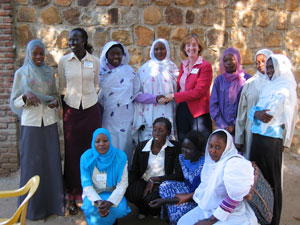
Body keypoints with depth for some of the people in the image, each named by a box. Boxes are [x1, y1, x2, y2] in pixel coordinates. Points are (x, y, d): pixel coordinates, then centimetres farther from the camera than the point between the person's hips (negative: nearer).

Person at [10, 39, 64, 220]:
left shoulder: (50, 72, 9)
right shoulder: (21, 73, 3)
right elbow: (14, 102, 4)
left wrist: (56, 102, -6)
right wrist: (25, 96, -17)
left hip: (50, 122, 2)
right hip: (31, 123, -2)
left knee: (52, 161, 4)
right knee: (32, 162, 2)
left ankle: (53, 201, 19)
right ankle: (33, 205, 17)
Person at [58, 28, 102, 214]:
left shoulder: (95, 61, 2)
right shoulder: (64, 61, 2)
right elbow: (62, 88, 7)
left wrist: (93, 101, 10)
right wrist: (64, 109, 6)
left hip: (91, 110, 0)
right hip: (71, 110, 0)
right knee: (72, 153, 2)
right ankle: (73, 196, 15)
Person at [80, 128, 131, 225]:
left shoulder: (120, 156, -17)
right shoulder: (86, 157, -15)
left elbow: (122, 184, -17)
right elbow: (86, 185, -14)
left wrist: (109, 202, -33)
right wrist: (98, 202, -32)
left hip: (112, 193, 1)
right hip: (93, 193, -1)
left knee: (120, 208, -30)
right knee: (92, 209, -33)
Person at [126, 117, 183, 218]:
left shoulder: (175, 148, -7)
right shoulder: (141, 147, 2)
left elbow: (179, 175, -13)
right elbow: (133, 171, 8)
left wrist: (154, 179, -19)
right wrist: (130, 187, -13)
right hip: (143, 182, 3)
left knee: (151, 198, -33)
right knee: (129, 192, -29)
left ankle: (156, 211, 7)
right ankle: (144, 209, 8)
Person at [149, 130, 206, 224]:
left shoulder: (203, 166, -30)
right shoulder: (182, 158, -6)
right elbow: (187, 182, 6)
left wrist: (165, 201, -28)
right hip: (189, 190, 8)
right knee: (165, 185, -11)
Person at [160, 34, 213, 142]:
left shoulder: (205, 66, -7)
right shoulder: (183, 64, 12)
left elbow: (198, 92, -15)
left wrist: (173, 96, -15)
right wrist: (167, 97, -2)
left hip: (198, 112, -6)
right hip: (182, 110, 6)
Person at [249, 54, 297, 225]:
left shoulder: (284, 88, -10)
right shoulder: (271, 86, 17)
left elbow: (269, 115, -21)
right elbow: (253, 110, 9)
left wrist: (257, 113, -6)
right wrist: (256, 113, -10)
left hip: (270, 140, -8)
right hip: (259, 136, 8)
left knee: (270, 181, 2)